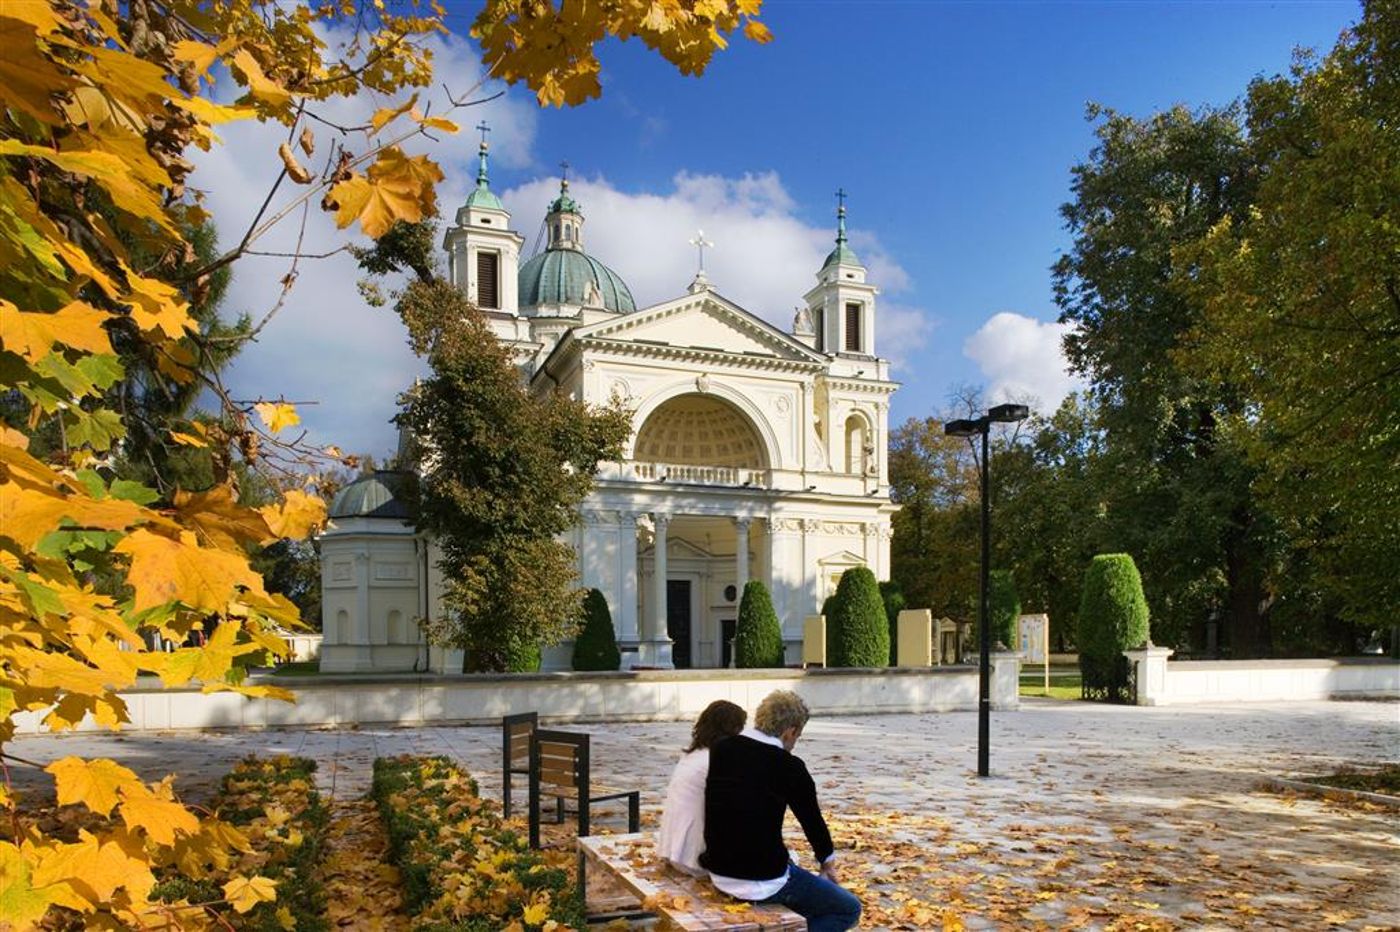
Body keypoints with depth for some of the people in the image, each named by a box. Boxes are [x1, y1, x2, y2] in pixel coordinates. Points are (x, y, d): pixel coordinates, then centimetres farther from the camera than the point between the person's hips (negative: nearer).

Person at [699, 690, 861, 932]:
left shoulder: (721, 750, 1)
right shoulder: (788, 766, -16)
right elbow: (811, 818, 0)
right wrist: (827, 860, 21)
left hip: (719, 872, 8)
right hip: (762, 882, -7)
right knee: (849, 909, 9)